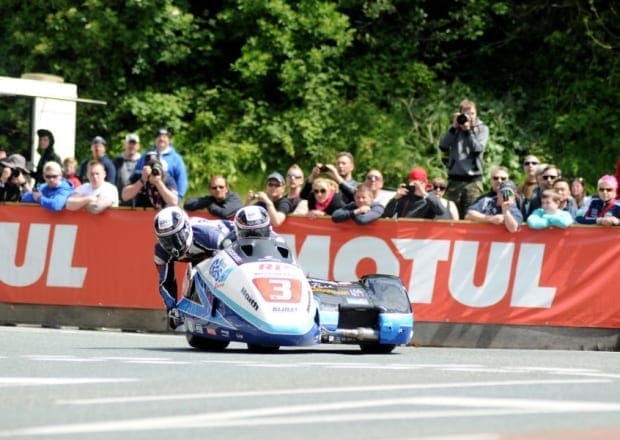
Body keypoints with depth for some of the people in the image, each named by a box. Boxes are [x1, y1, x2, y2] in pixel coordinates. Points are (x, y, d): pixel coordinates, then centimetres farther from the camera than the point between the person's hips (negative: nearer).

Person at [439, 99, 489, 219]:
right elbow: (443, 146, -2)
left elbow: (478, 148, -8)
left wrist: (468, 130, -14)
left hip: (473, 179, -2)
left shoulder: (482, 129, 8)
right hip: (454, 178, 2)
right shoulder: (455, 129, 12)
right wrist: (453, 128, -8)